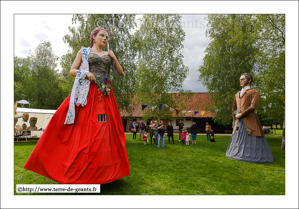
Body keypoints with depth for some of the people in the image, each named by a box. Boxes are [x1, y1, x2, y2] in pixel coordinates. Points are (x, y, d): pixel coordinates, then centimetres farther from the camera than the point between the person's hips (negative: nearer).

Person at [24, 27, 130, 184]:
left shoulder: (109, 54, 20)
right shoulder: (84, 51, 14)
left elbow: (120, 73, 17)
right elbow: (72, 71, 9)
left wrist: (114, 58, 5)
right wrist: (86, 73, -9)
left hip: (105, 95, 3)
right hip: (88, 93, -2)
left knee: (104, 130, -2)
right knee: (84, 129, -7)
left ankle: (103, 170, 7)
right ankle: (79, 170, 3)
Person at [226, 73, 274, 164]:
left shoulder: (255, 92, 0)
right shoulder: (237, 95, 18)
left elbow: (252, 107, -15)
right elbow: (234, 109, 23)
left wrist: (240, 115, -13)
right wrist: (234, 121, 14)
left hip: (250, 122, -6)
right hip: (239, 122, 6)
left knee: (252, 140, -5)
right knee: (238, 139, 11)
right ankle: (238, 153, 23)